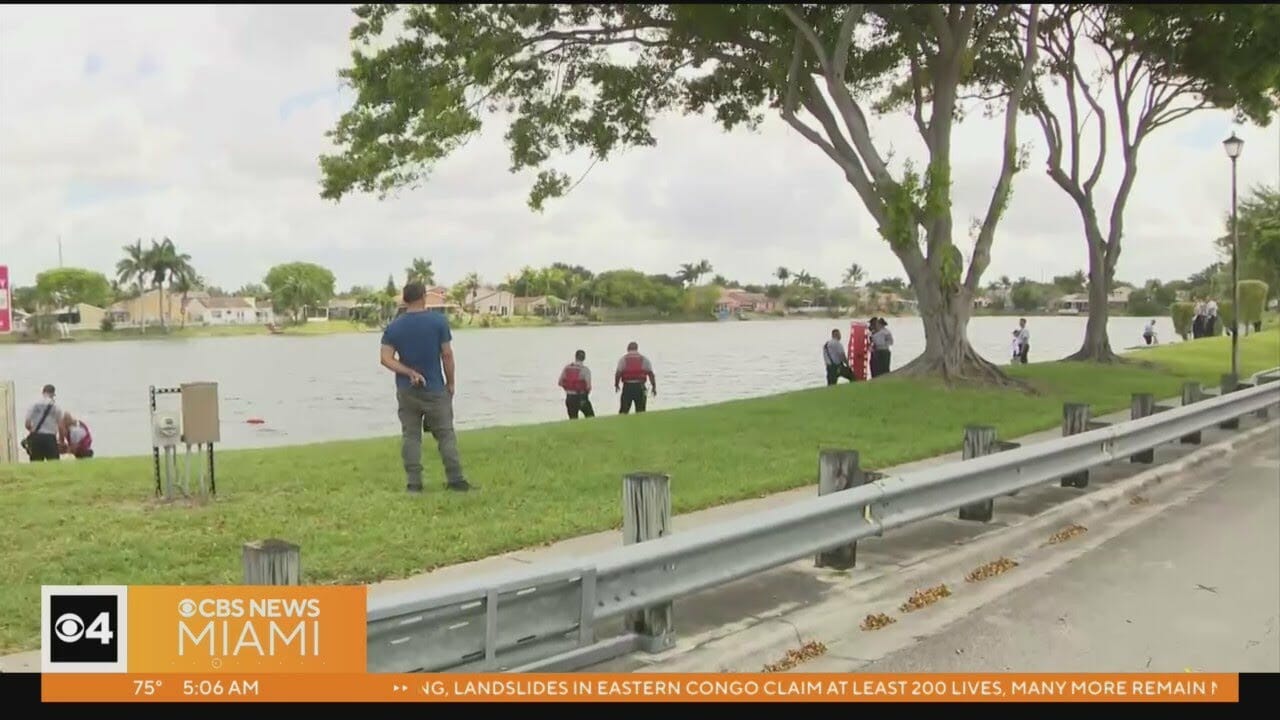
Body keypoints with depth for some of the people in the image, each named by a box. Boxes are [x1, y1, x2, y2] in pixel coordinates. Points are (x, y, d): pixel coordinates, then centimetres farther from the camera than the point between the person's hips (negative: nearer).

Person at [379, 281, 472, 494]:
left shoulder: (393, 327, 0)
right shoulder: (439, 321, -8)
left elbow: (386, 359, -8)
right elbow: (447, 354, -7)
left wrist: (409, 373, -9)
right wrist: (451, 382, 2)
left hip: (406, 391, 2)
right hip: (435, 389, -2)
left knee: (410, 436, 8)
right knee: (445, 434, 5)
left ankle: (414, 482, 6)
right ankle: (455, 480, 6)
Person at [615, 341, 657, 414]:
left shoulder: (623, 359, 4)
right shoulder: (644, 359, 6)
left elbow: (618, 373, -4)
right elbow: (650, 373, -1)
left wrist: (616, 385, 9)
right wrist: (654, 387, 4)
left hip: (627, 386, 0)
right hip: (639, 386, 0)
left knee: (624, 411, 7)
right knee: (640, 412, 6)